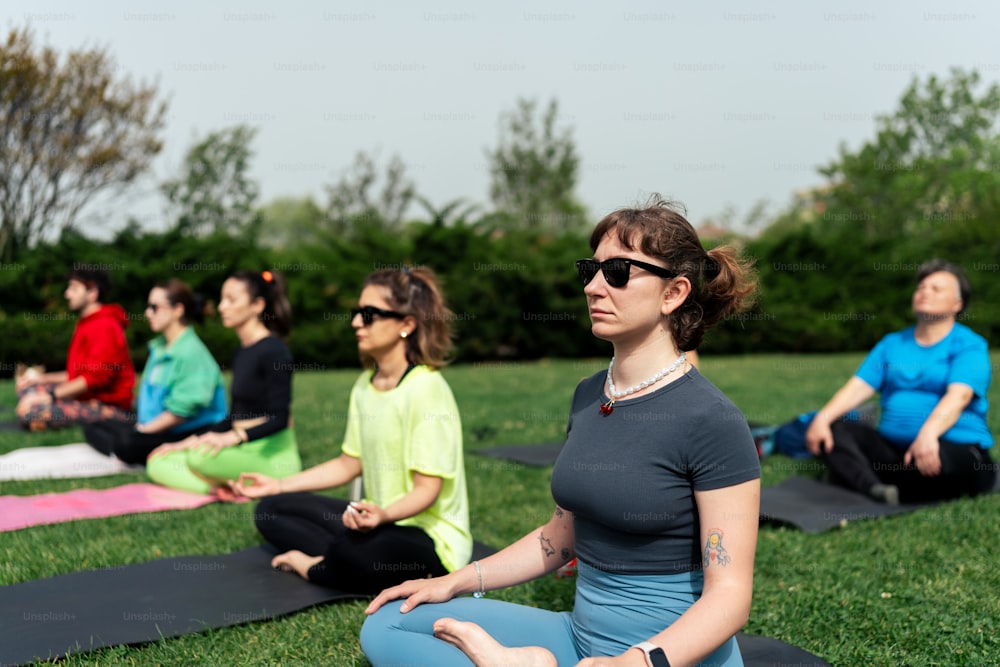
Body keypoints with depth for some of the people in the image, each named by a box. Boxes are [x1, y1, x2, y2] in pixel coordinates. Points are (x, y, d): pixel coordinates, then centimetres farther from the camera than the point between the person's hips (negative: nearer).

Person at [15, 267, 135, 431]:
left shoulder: (104, 325, -15)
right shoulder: (86, 324, 18)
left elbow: (95, 378, -22)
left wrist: (50, 396, -20)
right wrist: (44, 378, 14)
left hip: (108, 405, -11)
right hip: (86, 397, 11)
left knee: (31, 411, -23)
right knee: (28, 388, 16)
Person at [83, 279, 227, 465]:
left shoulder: (191, 352, -17)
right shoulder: (159, 347, 14)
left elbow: (181, 411, -19)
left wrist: (145, 430, -12)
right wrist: (141, 426, 4)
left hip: (189, 434, -11)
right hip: (156, 427, 11)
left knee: (126, 443, -34)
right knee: (93, 428, 5)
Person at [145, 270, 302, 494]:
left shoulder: (274, 351, -11)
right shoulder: (241, 353, 15)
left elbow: (279, 418, -18)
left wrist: (231, 438, -30)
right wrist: (189, 441, 13)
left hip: (273, 456, -9)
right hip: (244, 453, 9)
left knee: (203, 457, -34)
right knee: (158, 463, -2)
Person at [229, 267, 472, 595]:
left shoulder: (427, 389, -19)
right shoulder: (364, 386, 6)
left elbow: (427, 488, -21)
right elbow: (349, 463, 13)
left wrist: (384, 514, -40)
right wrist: (278, 485, 12)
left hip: (429, 535, -8)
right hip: (377, 519, 8)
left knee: (352, 548, -38)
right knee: (270, 510, 6)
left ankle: (313, 566, -4)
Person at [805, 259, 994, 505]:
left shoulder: (969, 346, 0)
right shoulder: (892, 344, 17)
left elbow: (958, 397, -18)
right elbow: (858, 387, 6)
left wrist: (928, 434, -38)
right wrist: (823, 417, -13)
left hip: (956, 449, -5)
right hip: (891, 449, 6)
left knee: (935, 459, -39)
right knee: (836, 431, -17)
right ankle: (876, 491, -39)